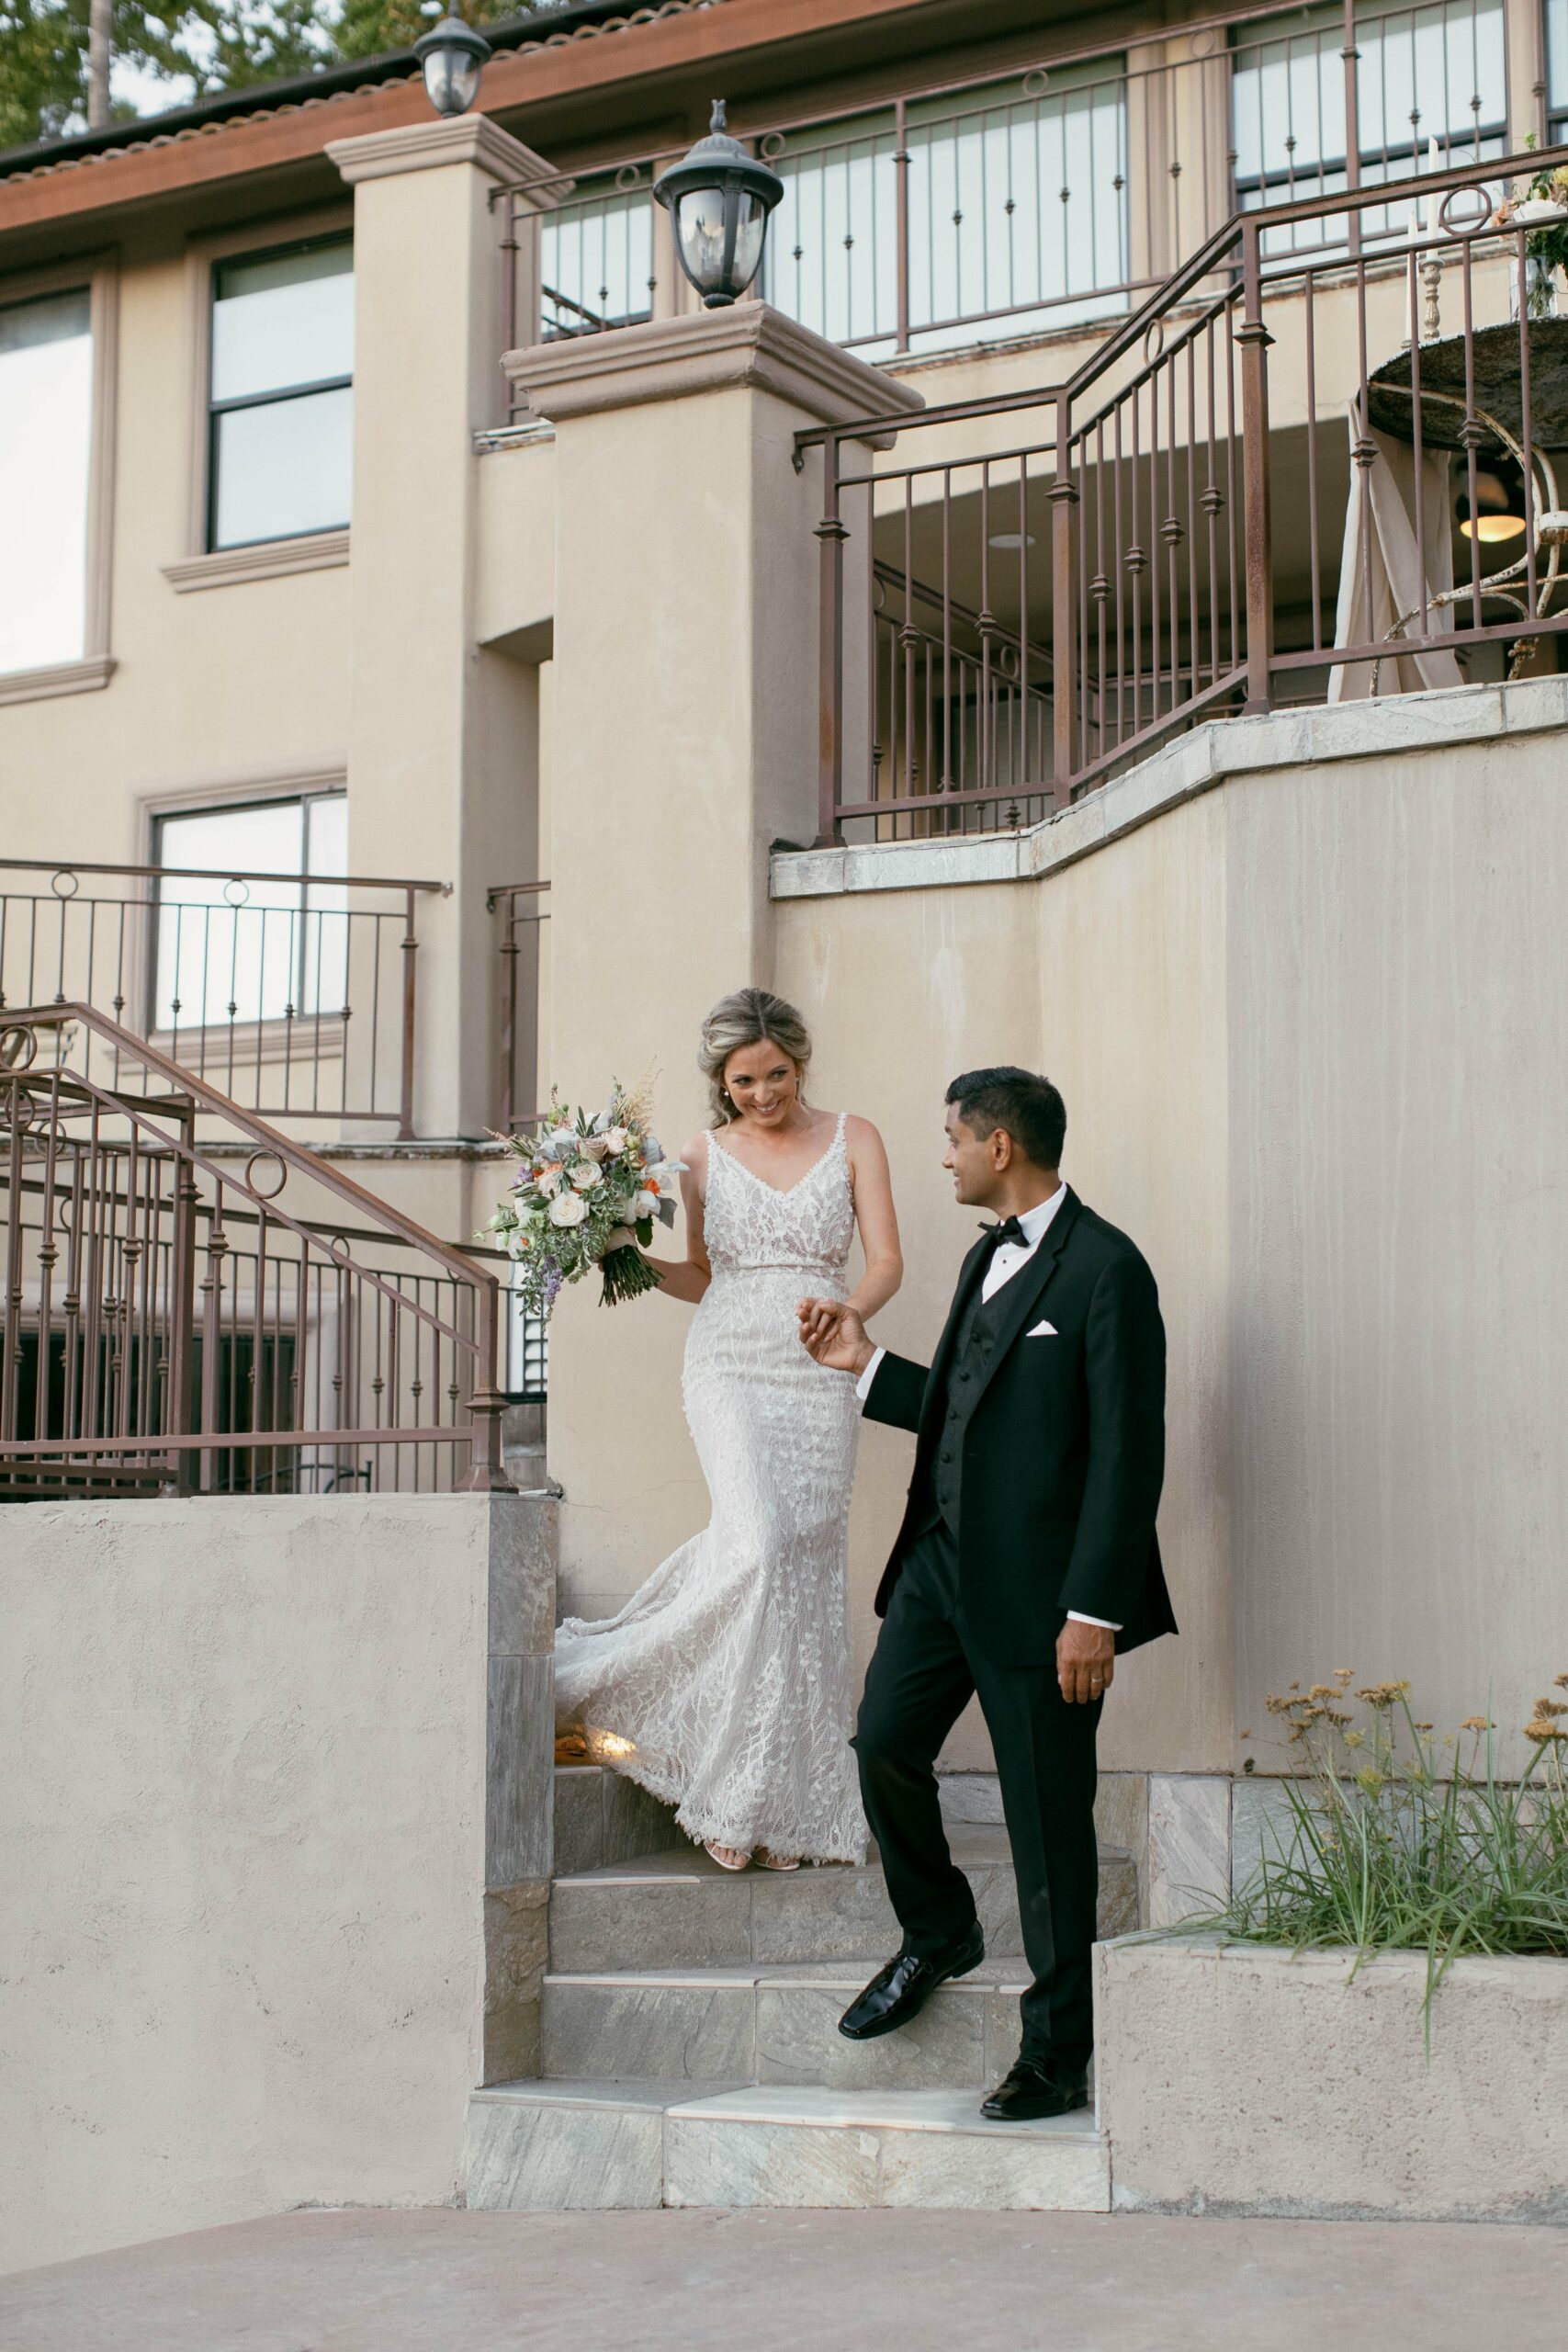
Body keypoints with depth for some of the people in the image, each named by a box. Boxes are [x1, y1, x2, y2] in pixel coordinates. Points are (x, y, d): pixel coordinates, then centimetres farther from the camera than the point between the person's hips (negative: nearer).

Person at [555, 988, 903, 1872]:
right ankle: (738, 1796, -9)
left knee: (807, 1568, -2)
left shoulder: (853, 1139, 7)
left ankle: (789, 1805, 4)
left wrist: (848, 1310, -21)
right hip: (731, 1365, -1)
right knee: (755, 1545, -21)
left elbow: (886, 1260, -1)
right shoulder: (706, 1157, 11)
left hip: (821, 1372, 1)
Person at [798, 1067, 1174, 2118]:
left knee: (1049, 1820, 1)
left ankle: (1059, 2053, 13)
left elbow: (1128, 1453, -17)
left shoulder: (1106, 1269, -14)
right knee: (884, 1743, 9)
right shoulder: (988, 1258, 15)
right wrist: (868, 1363, 17)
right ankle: (938, 1934, 35)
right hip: (944, 1559, 8)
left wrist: (1095, 1613, -20)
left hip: (1040, 1586, -8)